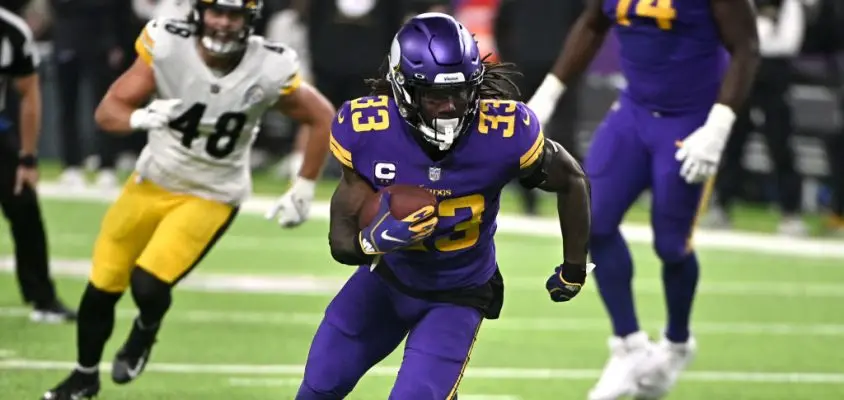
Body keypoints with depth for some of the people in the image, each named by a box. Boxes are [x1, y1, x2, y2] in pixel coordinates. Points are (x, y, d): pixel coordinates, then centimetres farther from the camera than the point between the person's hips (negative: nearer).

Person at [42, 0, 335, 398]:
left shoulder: (268, 70, -23)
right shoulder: (167, 47, -22)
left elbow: (323, 117, -6)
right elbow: (107, 110, -20)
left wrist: (303, 189, -4)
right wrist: (140, 117, -42)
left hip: (212, 196, -2)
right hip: (154, 180, 2)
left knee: (149, 284, -19)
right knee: (102, 285, 9)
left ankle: (144, 332, 18)